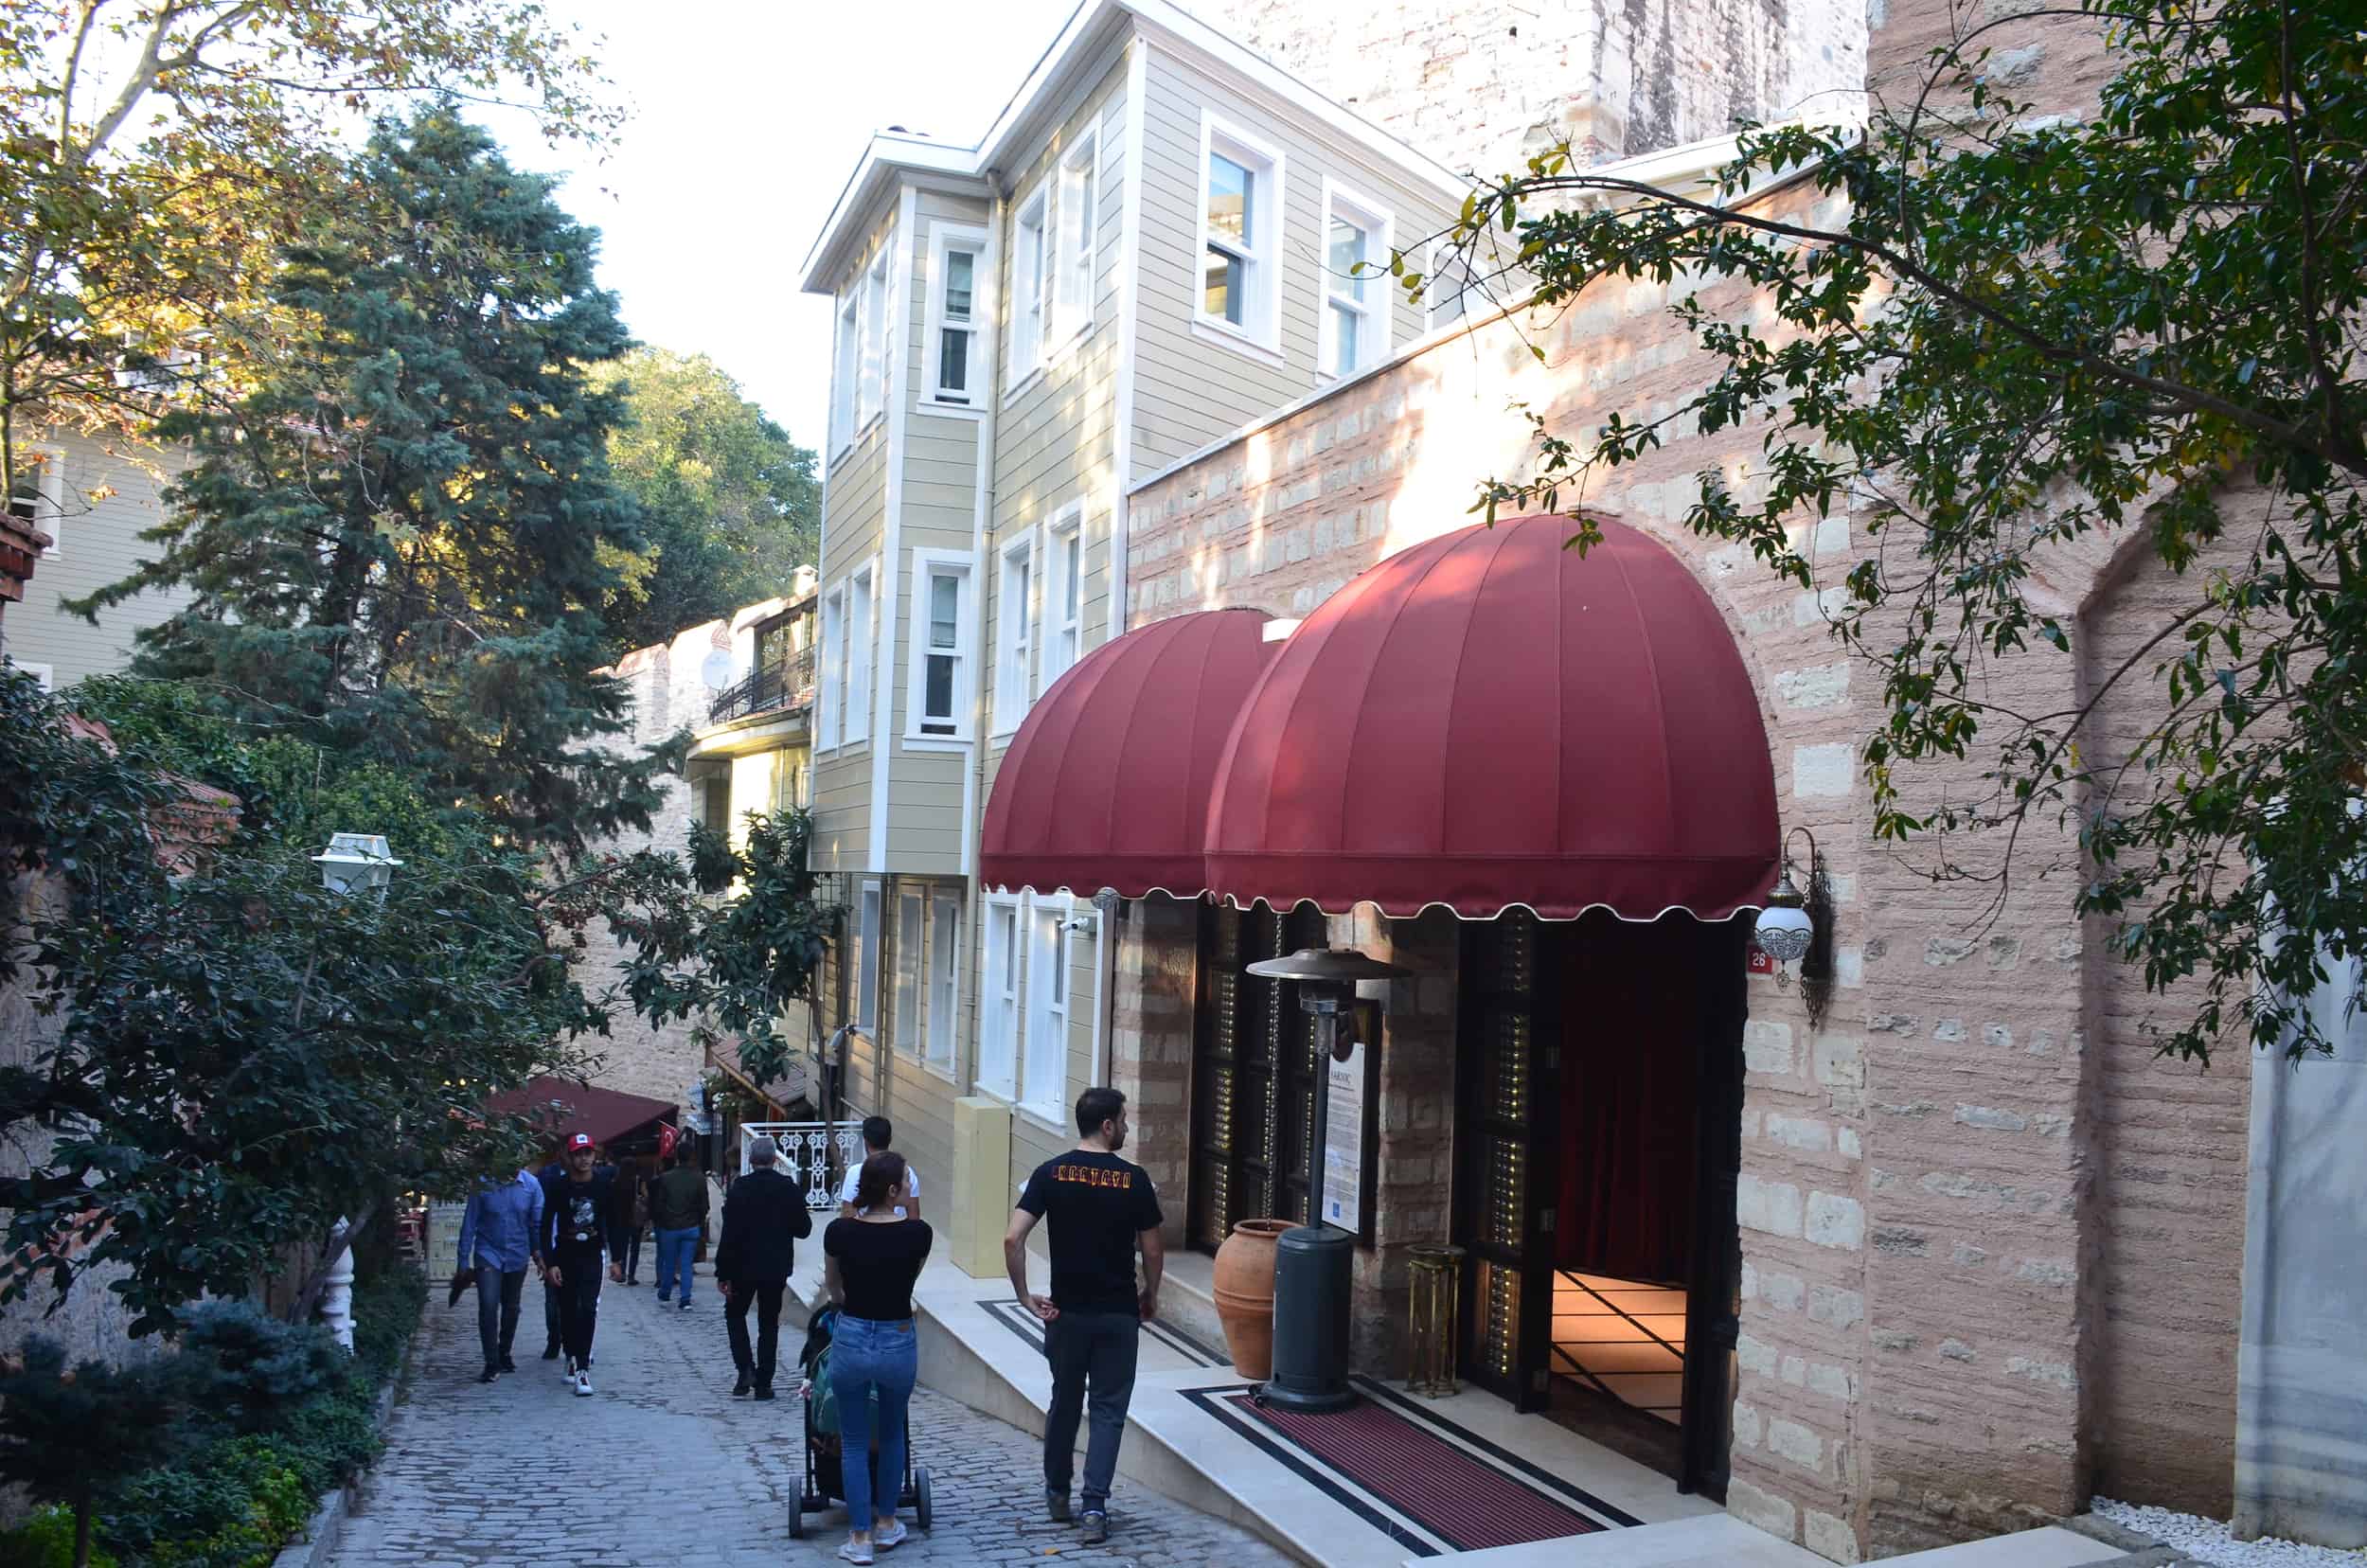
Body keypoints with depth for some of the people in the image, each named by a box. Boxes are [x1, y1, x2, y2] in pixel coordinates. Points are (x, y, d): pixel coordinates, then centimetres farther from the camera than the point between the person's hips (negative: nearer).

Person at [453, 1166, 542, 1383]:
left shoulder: (531, 1185, -8)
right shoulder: (483, 1185, -12)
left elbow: (537, 1223, -3)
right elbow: (469, 1224, -6)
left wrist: (539, 1253, -10)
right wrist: (464, 1262, -5)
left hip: (517, 1257, 2)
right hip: (488, 1253, -2)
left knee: (511, 1308, 15)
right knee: (488, 1306, -16)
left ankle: (504, 1355, 36)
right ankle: (492, 1363, -7)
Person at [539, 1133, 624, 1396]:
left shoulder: (604, 1187, -2)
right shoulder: (558, 1188, -5)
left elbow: (612, 1224, 6)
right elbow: (546, 1227, -4)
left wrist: (616, 1260, 4)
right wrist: (549, 1263, -11)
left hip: (592, 1258, -1)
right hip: (564, 1258, 1)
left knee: (587, 1310, -14)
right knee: (568, 1312, 9)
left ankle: (582, 1369, -15)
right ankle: (572, 1359, 30)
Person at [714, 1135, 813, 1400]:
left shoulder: (739, 1189, -13)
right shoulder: (790, 1189, -6)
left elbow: (729, 1234, -13)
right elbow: (804, 1229, 0)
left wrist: (723, 1273, -8)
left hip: (744, 1267, -2)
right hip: (776, 1268, 2)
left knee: (735, 1313, 18)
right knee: (769, 1322, 12)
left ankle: (746, 1369, 2)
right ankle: (763, 1383, 12)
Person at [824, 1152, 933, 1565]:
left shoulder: (839, 1232, -10)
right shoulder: (918, 1233, -12)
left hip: (850, 1339, 0)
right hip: (898, 1343, 0)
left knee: (854, 1442, 13)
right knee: (891, 1435, 23)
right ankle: (886, 1524, 33)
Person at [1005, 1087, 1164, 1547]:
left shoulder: (1050, 1173, -6)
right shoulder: (1134, 1178, -8)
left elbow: (1012, 1239, -13)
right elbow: (1153, 1251, -3)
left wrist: (1025, 1296, -4)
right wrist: (1150, 1296, 14)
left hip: (1067, 1311, 2)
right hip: (1119, 1314, -2)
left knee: (1064, 1401, 19)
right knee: (1108, 1409, 7)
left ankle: (1057, 1492, 31)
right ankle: (1095, 1504, -1)